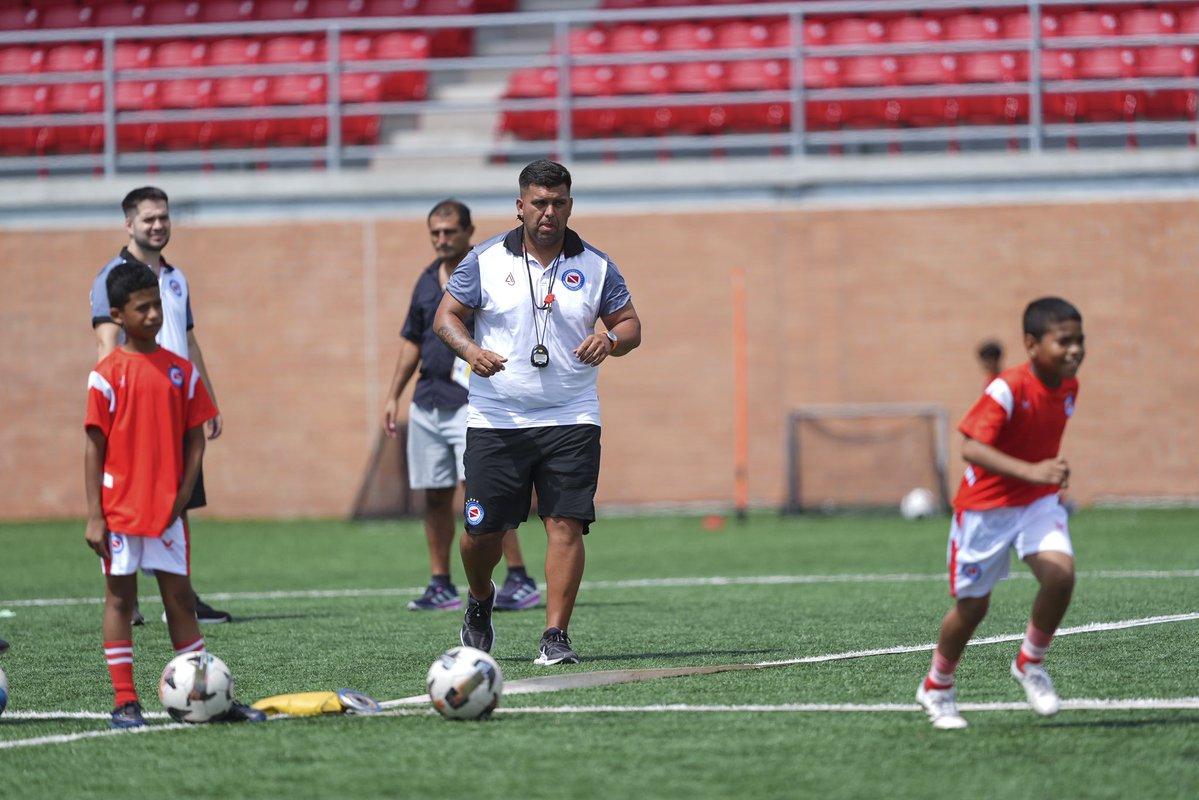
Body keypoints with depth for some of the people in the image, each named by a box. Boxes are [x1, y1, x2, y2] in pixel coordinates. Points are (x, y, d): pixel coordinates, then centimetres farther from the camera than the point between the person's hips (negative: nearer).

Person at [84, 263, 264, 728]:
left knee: (180, 599, 8)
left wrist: (183, 495, -4)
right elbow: (95, 448, -5)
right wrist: (94, 516, -9)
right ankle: (125, 702, 5)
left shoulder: (181, 371, 6)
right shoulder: (107, 375, -5)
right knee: (120, 597, 2)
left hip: (167, 510, 3)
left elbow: (194, 439, 8)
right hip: (120, 509, -3)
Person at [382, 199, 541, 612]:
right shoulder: (428, 280, 15)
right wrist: (394, 396, 19)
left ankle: (520, 580, -12)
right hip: (427, 402, 7)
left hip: (472, 401, -7)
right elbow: (412, 341, 22)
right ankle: (441, 586, 14)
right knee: (435, 496, 7)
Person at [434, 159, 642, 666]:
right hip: (496, 419, 0)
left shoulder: (594, 266, 5)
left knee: (566, 524, -11)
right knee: (484, 529, 2)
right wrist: (471, 350, -15)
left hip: (570, 419, 0)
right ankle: (479, 602, 33)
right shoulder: (486, 260, 1)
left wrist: (611, 341, -13)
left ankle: (556, 637, -8)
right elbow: (446, 315, 5)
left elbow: (629, 323, 10)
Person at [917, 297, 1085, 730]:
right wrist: (1032, 472, -43)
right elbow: (971, 448, -34)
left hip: (1037, 502, 5)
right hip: (985, 505, -5)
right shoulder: (1007, 389, -25)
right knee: (973, 605, 6)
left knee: (1061, 576, -21)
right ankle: (936, 687, 31)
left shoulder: (1068, 387, -3)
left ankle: (1030, 663, 3)